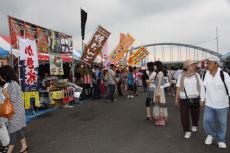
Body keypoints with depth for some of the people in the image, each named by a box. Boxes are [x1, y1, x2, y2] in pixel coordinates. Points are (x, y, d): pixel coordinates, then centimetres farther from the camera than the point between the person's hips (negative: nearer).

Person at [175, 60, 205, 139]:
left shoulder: (197, 75, 1)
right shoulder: (181, 75, -2)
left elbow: (201, 87, -1)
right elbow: (178, 88, 3)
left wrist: (202, 99, -7)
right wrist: (177, 99, 5)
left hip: (195, 98, 2)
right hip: (184, 99, -1)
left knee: (195, 114, 15)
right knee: (184, 116, 0)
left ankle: (194, 125, 45)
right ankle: (187, 131, 17)